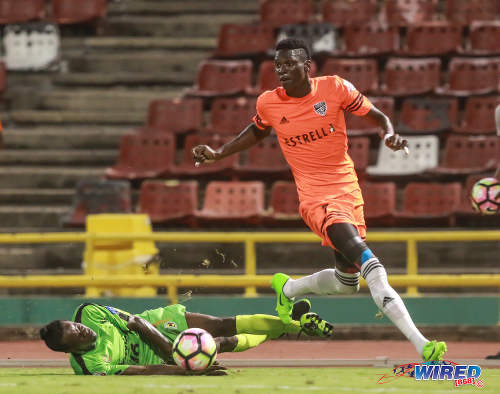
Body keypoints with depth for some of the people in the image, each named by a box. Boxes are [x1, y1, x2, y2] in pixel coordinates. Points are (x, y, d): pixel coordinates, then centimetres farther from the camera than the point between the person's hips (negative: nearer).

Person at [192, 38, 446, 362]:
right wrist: (217, 154, 15)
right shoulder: (269, 103, -1)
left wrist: (390, 134, -15)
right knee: (366, 259, -26)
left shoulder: (335, 88, -4)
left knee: (348, 283, 12)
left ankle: (288, 288, 42)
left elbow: (376, 114, 6)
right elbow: (257, 131, 22)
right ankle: (420, 343, -35)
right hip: (317, 198, -3)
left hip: (349, 190, 4)